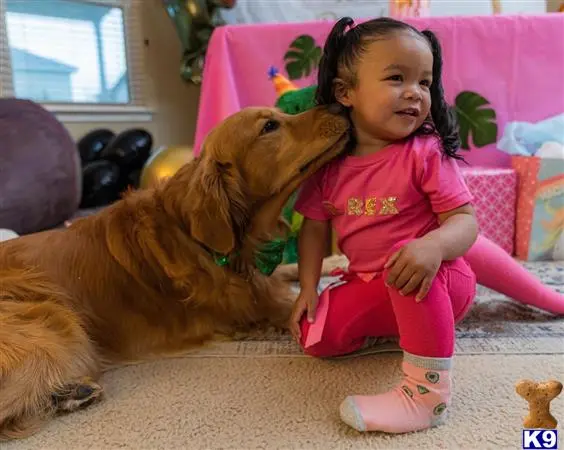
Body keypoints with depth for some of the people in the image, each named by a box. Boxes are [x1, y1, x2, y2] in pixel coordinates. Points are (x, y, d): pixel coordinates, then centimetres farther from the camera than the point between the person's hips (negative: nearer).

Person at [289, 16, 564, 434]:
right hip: (372, 286, 6)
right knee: (316, 338, -6)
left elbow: (464, 220, -17)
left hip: (433, 278, -5)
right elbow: (315, 226, 4)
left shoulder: (426, 152, -15)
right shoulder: (328, 163, -5)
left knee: (418, 254, -36)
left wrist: (433, 246, -40)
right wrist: (308, 287, -5)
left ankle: (427, 393, -27)